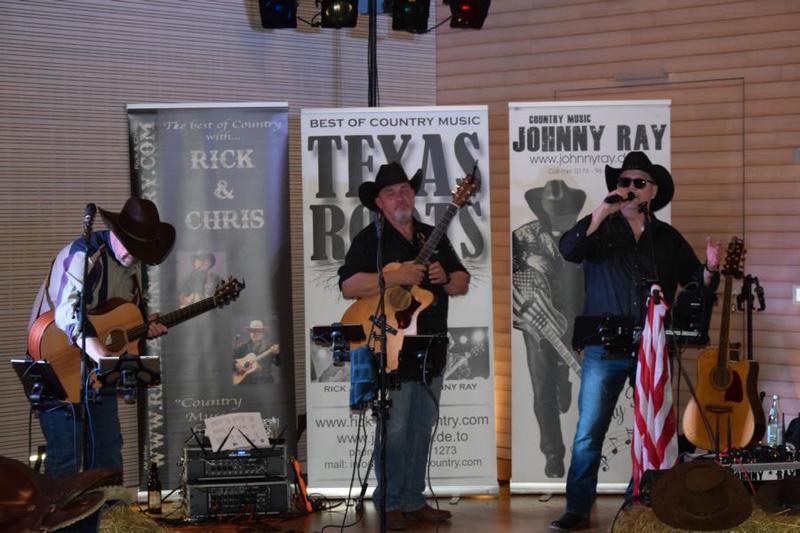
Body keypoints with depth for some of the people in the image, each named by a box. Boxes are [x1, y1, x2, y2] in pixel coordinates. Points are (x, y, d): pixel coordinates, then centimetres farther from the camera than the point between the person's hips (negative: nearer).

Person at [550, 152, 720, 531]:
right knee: (588, 434, -5)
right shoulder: (601, 230, 5)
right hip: (605, 349, -2)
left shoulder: (668, 239, 12)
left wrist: (710, 269, -10)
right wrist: (604, 210, -21)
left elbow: (697, 283, 12)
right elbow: (568, 250, -15)